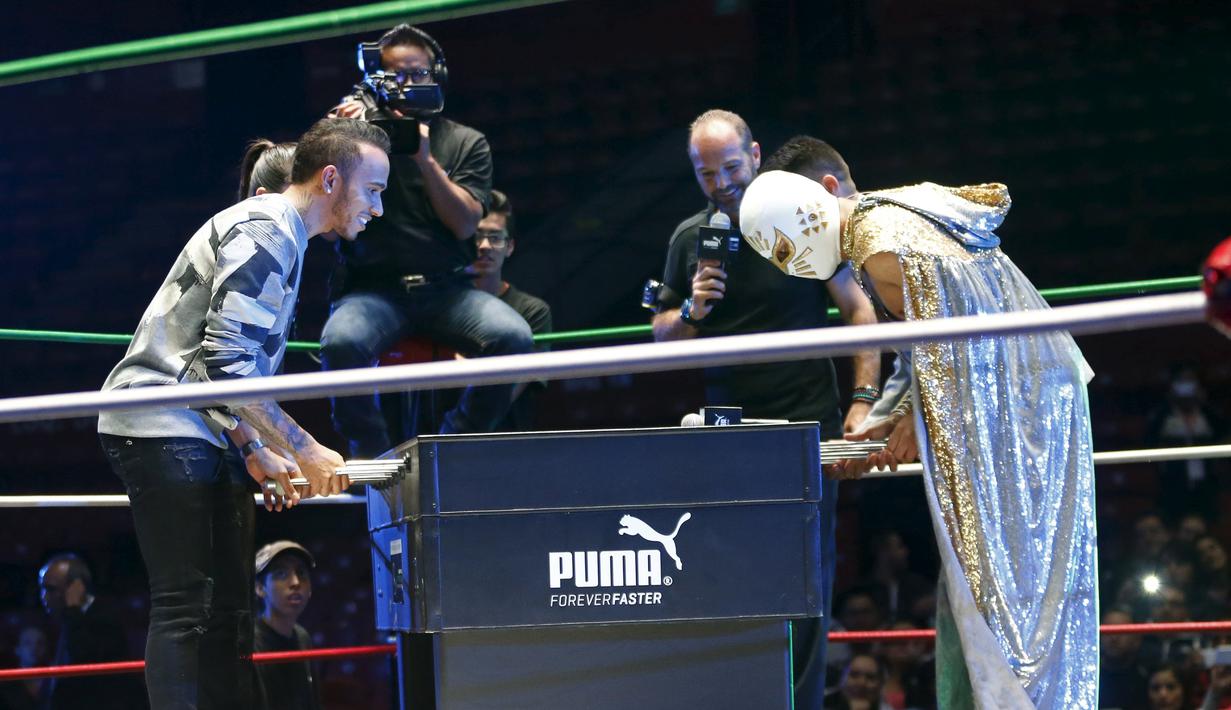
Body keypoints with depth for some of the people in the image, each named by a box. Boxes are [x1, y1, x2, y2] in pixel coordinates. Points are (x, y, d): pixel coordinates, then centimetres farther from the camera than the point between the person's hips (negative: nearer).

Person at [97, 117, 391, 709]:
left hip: (203, 435, 10)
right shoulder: (264, 232, -13)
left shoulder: (280, 238, 20)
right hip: (163, 431, -10)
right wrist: (302, 450, -17)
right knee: (184, 608, -13)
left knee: (228, 609, 7)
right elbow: (228, 363, -22)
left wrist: (256, 453, 18)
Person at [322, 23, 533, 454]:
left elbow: (465, 223, -1)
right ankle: (371, 454, -14)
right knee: (341, 343, -35)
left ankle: (456, 445, -9)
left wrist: (425, 159, -10)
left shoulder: (466, 144, 13)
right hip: (372, 289, -2)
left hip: (446, 288, 2)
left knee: (513, 338, -28)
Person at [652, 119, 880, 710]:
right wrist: (692, 310, -9)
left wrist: (863, 399, -9)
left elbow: (859, 310, -1)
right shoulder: (689, 239, 7)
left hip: (804, 424, -3)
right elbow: (661, 334, 13)